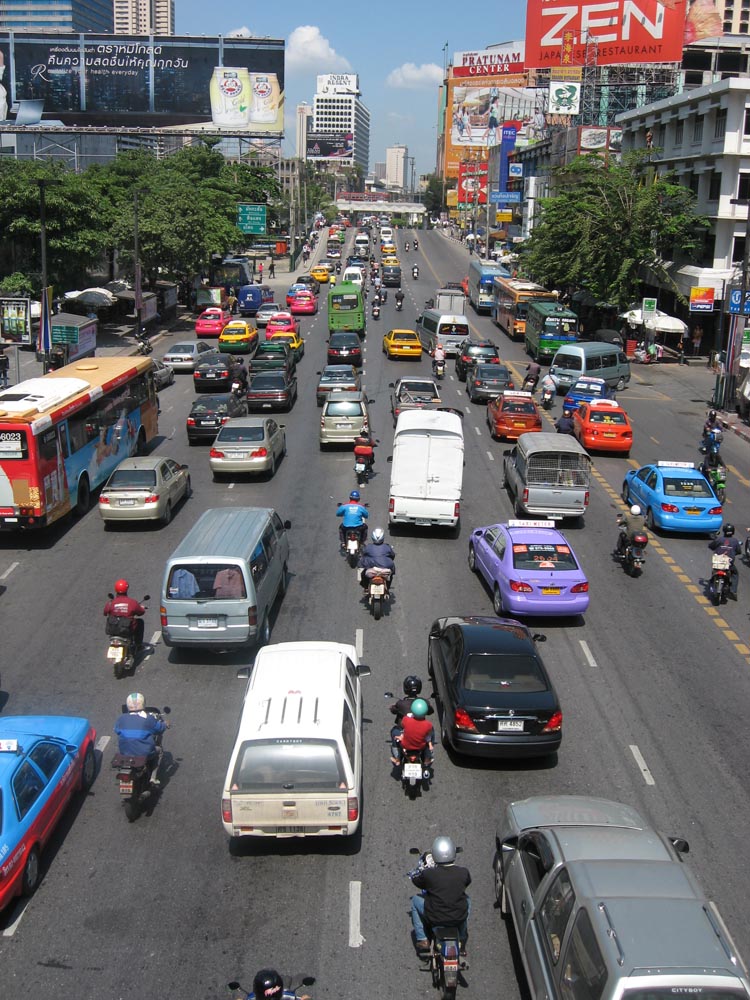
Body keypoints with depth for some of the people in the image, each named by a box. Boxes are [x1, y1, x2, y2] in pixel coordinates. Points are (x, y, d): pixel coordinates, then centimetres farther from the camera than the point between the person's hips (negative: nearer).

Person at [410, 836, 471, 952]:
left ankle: (422, 939, 23)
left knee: (415, 900, 24)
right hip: (459, 918, 2)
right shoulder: (463, 872, -12)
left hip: (435, 919, -2)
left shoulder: (429, 874, -19)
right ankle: (462, 940, 38)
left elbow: (416, 880, 4)